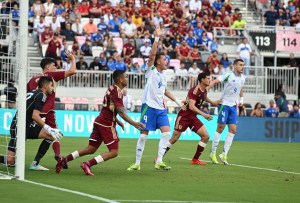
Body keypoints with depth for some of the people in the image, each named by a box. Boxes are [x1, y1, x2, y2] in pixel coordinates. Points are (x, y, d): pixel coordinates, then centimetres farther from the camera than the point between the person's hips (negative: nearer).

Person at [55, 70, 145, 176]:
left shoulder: (112, 89, 16)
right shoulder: (117, 92, -15)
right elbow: (121, 112, -21)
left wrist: (118, 122, 25)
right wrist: (134, 124, -21)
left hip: (99, 122, 9)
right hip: (107, 124, -9)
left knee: (91, 149, 13)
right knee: (113, 152, -6)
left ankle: (64, 160, 9)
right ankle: (88, 164, -15)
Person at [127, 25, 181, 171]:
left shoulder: (163, 76, 15)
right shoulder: (151, 70, -4)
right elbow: (152, 54, -19)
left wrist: (176, 101, 27)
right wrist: (157, 38, -26)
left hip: (160, 107, 6)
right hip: (149, 106, -6)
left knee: (166, 133, -7)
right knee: (143, 135, -4)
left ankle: (159, 162, -5)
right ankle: (137, 163, 5)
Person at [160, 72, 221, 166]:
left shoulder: (204, 91, 5)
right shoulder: (194, 91, -22)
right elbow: (191, 106, -32)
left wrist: (212, 102, 34)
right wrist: (204, 114, -38)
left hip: (193, 117, 8)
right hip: (184, 116, -8)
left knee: (206, 136, -4)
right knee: (174, 138, -5)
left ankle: (195, 159, 4)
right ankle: (159, 157, 10)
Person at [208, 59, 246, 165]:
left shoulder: (243, 78, 8)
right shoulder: (228, 75, -12)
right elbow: (215, 81, -19)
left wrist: (241, 98, 23)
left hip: (233, 106, 6)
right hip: (224, 104, -6)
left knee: (233, 130, -2)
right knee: (220, 128, -4)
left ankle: (224, 154, 2)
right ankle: (213, 153, 6)